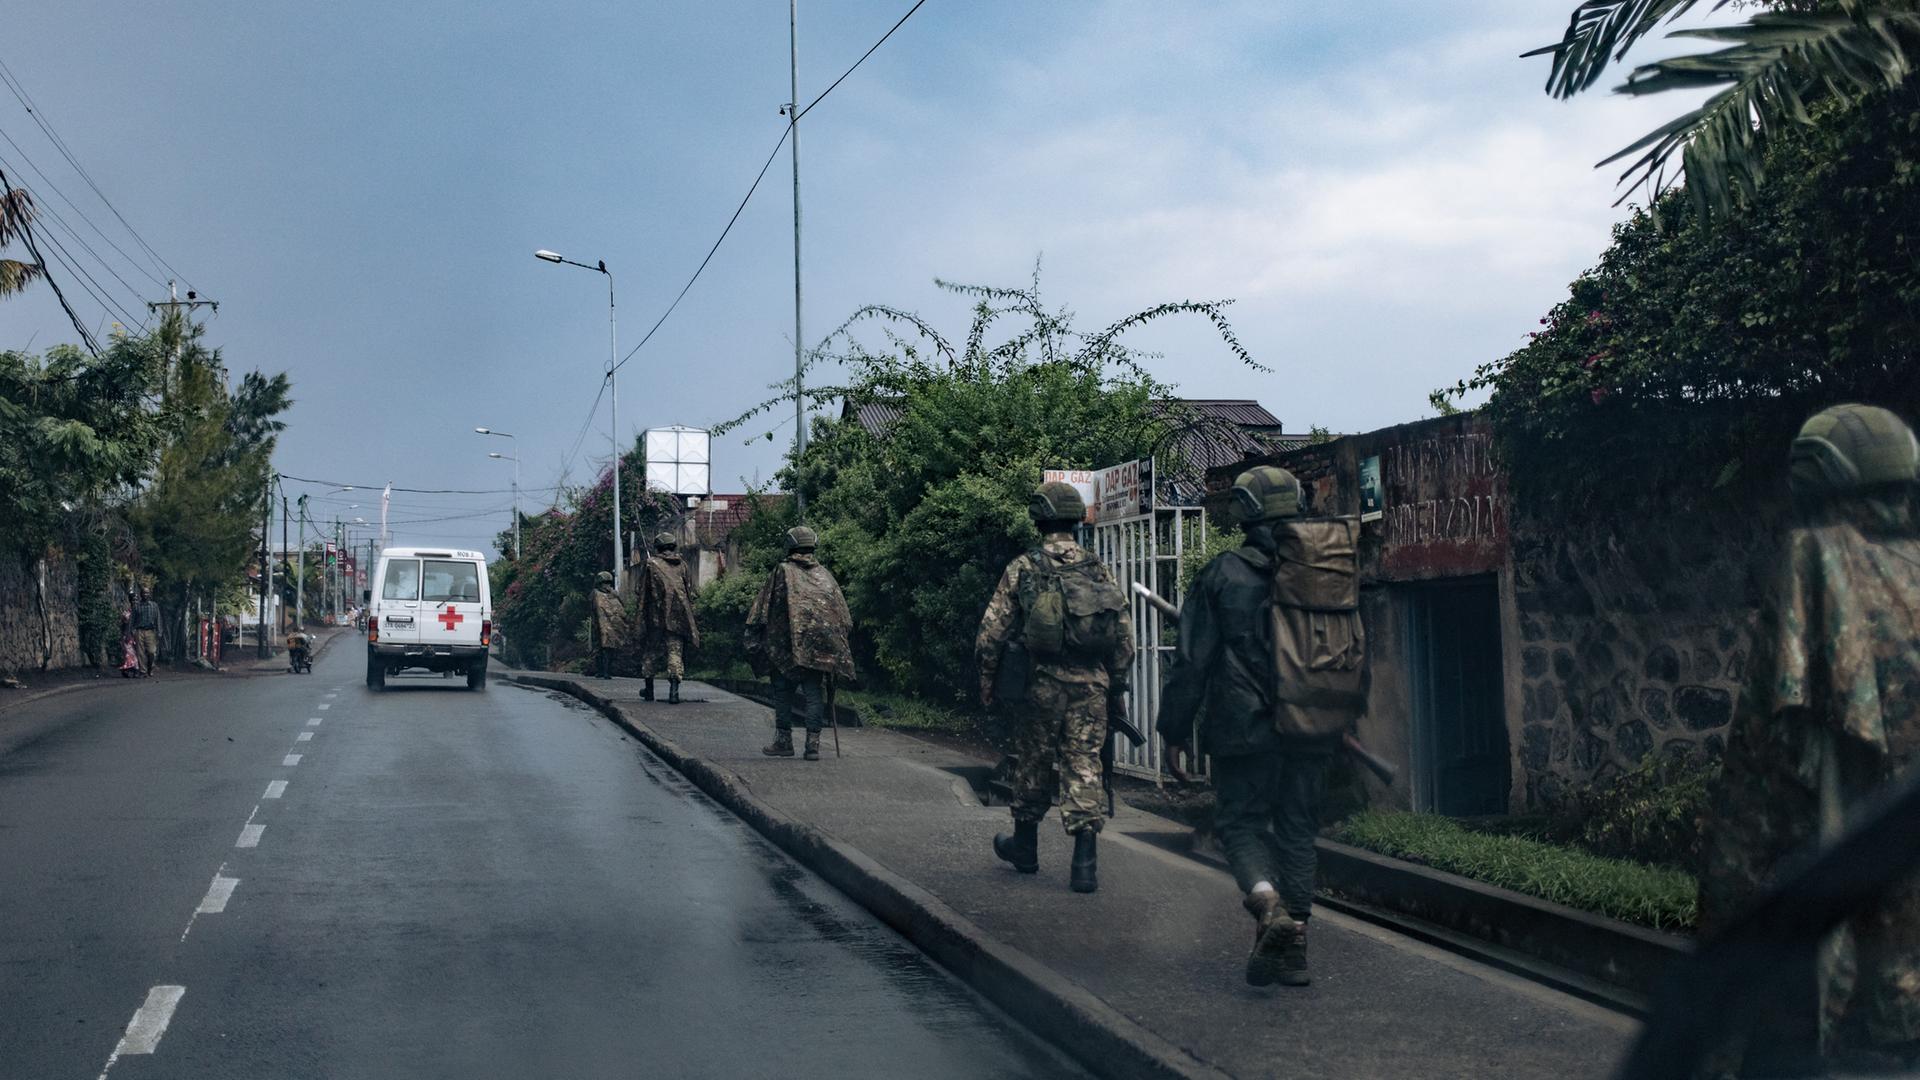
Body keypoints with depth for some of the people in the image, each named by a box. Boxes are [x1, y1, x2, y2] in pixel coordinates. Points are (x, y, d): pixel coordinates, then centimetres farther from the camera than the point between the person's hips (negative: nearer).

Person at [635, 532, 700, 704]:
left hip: (656, 615, -1)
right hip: (678, 615, 1)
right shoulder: (681, 565, 9)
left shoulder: (650, 564, 1)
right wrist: (690, 615, 17)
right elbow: (689, 593, 11)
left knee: (651, 650, 12)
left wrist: (640, 616, 5)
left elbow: (643, 593, 0)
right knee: (675, 650, -1)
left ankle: (649, 689, 20)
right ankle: (674, 690, -16)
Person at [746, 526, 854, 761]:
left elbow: (762, 609, 0)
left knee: (783, 691, 8)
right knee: (814, 693, 5)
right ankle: (813, 744, -1)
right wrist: (842, 649, 15)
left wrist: (753, 642, 4)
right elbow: (844, 615, 11)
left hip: (788, 643, -3)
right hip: (821, 644, 3)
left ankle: (784, 741, 9)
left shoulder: (782, 571, 2)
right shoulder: (825, 574, 13)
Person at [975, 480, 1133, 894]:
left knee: (1033, 767, 14)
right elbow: (1124, 636, 5)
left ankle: (1025, 846, 31)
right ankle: (1085, 861, -6)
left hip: (1039, 686, -1)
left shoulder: (1022, 569, -4)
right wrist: (1116, 688, 14)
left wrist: (988, 683, 6)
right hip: (1090, 689, 1)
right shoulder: (1099, 570, 4)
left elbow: (992, 633, -5)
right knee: (1084, 770, 2)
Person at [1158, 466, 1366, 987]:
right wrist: (1341, 718, 27)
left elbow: (1193, 659, -5)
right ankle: (1293, 946, 13)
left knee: (1240, 821, 8)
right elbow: (1356, 651, 16)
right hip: (1316, 729, 4)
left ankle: (1268, 904, -19)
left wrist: (1176, 728, 3)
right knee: (1297, 827, 13)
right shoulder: (1336, 568, 7)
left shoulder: (1225, 573, -7)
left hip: (1248, 727, -4)